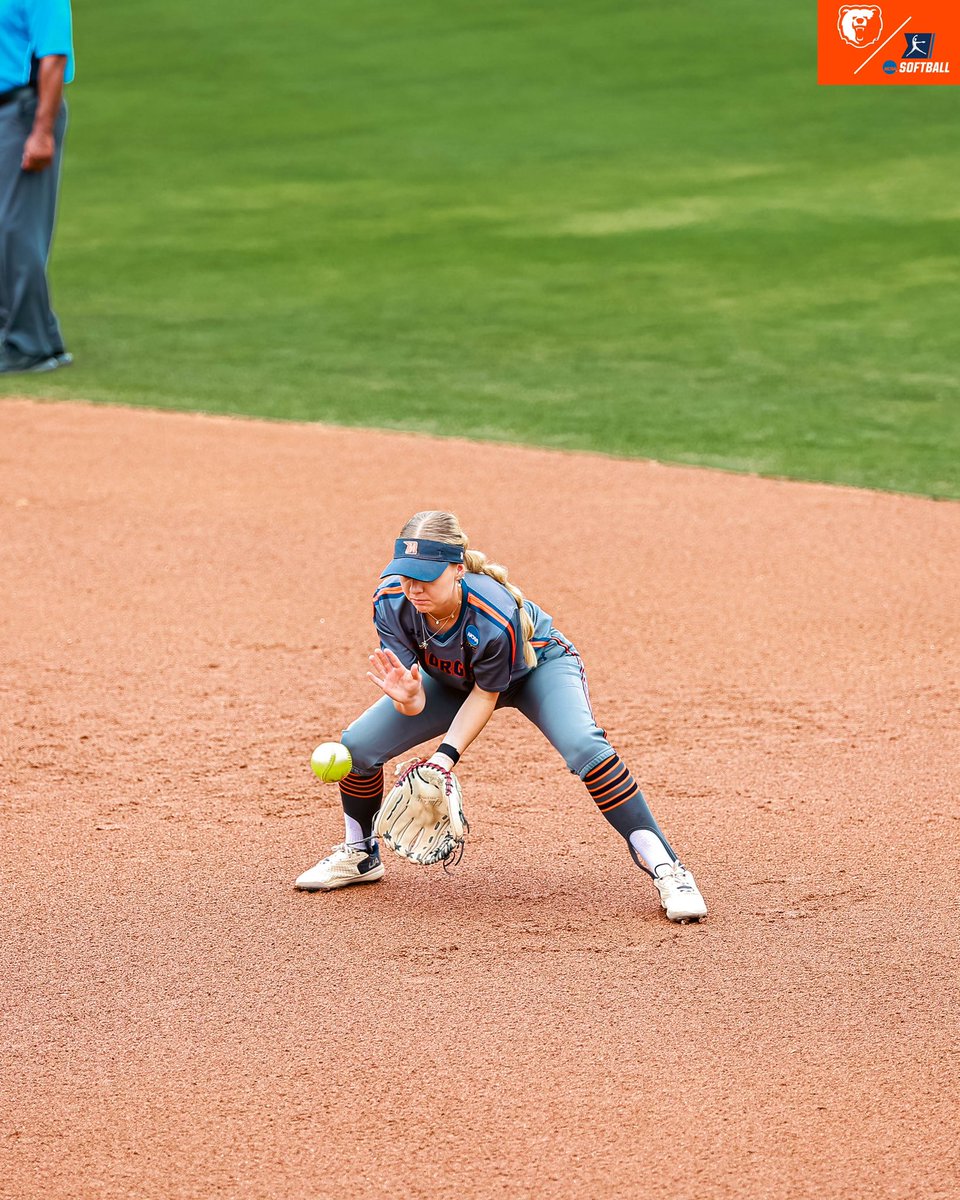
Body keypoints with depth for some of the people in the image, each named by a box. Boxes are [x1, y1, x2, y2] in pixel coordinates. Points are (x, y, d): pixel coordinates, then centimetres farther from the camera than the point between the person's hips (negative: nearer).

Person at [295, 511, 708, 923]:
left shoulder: (495, 615, -41)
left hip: (538, 668, -4)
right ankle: (361, 855, 20)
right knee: (357, 746, -9)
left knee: (584, 746, -33)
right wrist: (407, 697, -48)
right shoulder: (391, 602, -29)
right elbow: (416, 703, -24)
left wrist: (445, 756, -32)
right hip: (452, 679, 5)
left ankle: (663, 866, -24)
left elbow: (486, 694, -23)